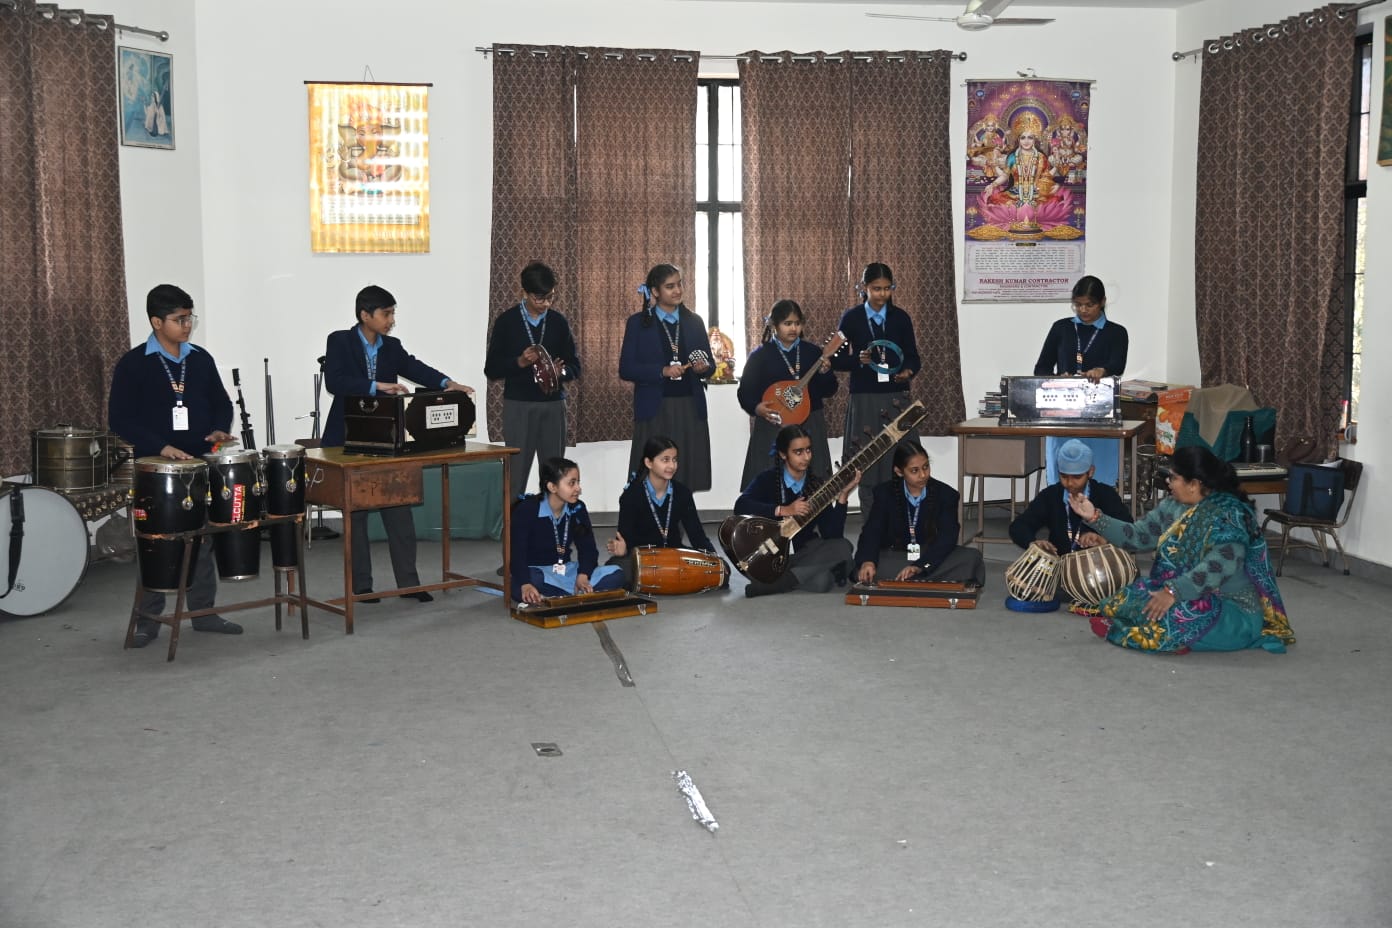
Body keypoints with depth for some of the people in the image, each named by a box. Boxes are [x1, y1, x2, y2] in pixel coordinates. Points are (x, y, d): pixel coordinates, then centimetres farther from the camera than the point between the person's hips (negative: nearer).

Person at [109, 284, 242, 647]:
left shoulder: (201, 359, 7)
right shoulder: (133, 364, -7)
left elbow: (221, 402, 16)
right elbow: (120, 417, -11)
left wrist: (219, 429, -6)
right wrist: (161, 447, -21)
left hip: (201, 464, 4)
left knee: (204, 538, 9)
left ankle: (203, 611, 21)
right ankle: (148, 620, 10)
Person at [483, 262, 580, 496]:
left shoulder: (559, 322, 8)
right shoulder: (506, 322, 0)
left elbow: (575, 366, 11)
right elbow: (491, 369, 1)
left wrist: (561, 371, -11)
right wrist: (519, 362, -16)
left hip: (553, 404, 3)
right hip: (518, 405, -2)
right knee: (516, 475, -4)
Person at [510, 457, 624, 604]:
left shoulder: (577, 509, 2)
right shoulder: (526, 510, -14)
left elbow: (588, 548, -1)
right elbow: (517, 553, -23)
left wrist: (582, 576, -23)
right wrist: (525, 585, -42)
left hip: (566, 571, 6)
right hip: (536, 572, -5)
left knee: (616, 575, -16)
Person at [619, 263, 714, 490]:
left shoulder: (693, 321, 13)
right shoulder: (638, 323, 4)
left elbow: (710, 365, 15)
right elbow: (625, 369, -2)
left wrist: (703, 368, -8)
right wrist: (662, 371, -15)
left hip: (690, 409, 3)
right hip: (654, 411, -3)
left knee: (688, 477, -1)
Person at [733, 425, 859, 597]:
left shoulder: (816, 486, 3)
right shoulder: (768, 479, -4)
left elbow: (832, 535, -6)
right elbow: (740, 506, -24)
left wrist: (843, 495, -16)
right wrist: (784, 510, -30)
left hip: (803, 554, 5)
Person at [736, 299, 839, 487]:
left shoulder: (813, 352, 8)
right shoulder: (760, 355, 2)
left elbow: (828, 390, 9)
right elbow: (745, 392, 0)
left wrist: (825, 373, -10)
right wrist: (757, 408, -18)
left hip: (810, 427, 2)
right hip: (772, 428, -2)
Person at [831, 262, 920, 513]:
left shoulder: (900, 318, 6)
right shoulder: (851, 318, 1)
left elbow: (913, 356, 7)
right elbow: (836, 359, 2)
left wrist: (907, 371, -14)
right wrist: (859, 360, -17)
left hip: (896, 398, 1)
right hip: (864, 399, -1)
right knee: (867, 466, 0)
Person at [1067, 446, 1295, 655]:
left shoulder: (1228, 515, -19)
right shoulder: (1174, 506, 6)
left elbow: (1220, 565, -32)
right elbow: (1137, 536, 11)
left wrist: (1173, 591, -37)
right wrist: (1095, 517, 2)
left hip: (1232, 612, -7)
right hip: (1185, 597, 8)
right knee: (1126, 600, -11)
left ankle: (1117, 630, -13)